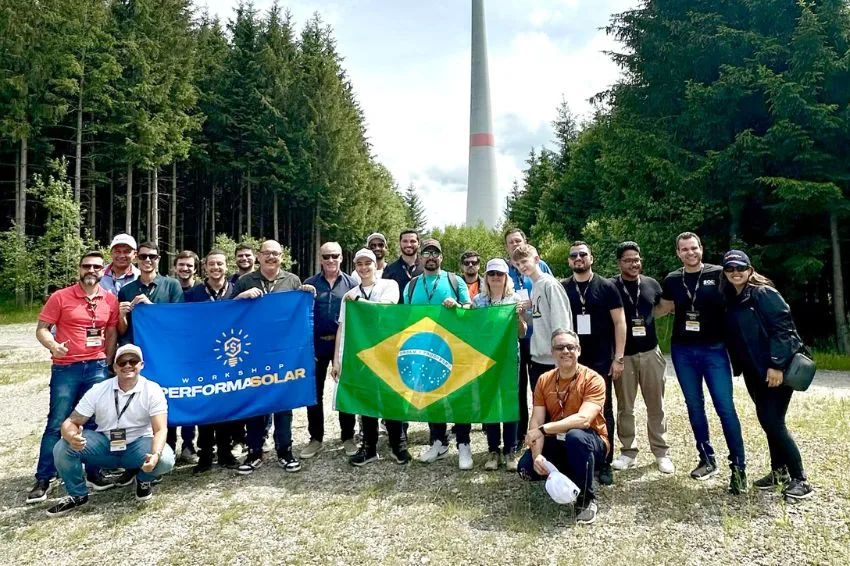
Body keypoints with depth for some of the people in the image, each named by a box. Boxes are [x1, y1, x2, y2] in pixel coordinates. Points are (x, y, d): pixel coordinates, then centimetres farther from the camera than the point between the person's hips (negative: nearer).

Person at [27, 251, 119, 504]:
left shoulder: (111, 300, 5)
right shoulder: (60, 297, -3)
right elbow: (42, 328, -3)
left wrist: (106, 364, 6)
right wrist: (53, 346, -23)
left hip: (96, 368, 2)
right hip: (65, 368, -2)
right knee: (57, 423, 1)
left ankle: (93, 472, 19)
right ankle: (44, 479, 13)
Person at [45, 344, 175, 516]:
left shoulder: (153, 391, -15)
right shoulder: (98, 390, -8)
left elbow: (160, 430, -22)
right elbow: (71, 422, -7)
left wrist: (155, 455, -43)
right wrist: (72, 437, -34)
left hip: (138, 445, -2)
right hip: (104, 444, 2)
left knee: (165, 459, -32)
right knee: (62, 449, -21)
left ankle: (144, 481, 7)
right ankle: (78, 495, 5)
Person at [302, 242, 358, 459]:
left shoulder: (351, 284, 2)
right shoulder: (309, 284, 3)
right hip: (316, 344, 1)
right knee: (314, 392, 7)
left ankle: (348, 437, 22)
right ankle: (315, 438, 21)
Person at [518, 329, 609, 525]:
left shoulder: (593, 379, -17)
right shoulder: (544, 380, -4)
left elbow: (583, 419, -31)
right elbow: (535, 423, -10)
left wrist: (544, 429, -34)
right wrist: (537, 456, -26)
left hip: (589, 442, -4)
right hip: (556, 442, 4)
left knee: (575, 436, -38)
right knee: (526, 468, -19)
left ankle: (586, 499, -16)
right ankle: (566, 476, 12)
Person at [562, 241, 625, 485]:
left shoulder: (606, 287, -1)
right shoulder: (561, 289, 5)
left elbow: (619, 322, -1)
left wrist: (618, 357, -7)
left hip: (601, 360, -2)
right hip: (571, 361, 2)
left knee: (603, 411, 5)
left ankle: (605, 464, 14)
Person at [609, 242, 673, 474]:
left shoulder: (651, 284, 4)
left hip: (650, 352, 3)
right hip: (623, 354, -2)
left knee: (655, 406, 9)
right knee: (624, 407, 8)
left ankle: (661, 452, 21)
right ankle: (628, 451, 20)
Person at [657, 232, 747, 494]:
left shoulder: (718, 274, -5)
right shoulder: (671, 280, 4)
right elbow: (664, 309, 18)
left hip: (714, 349, -3)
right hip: (683, 351, 4)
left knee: (725, 408, -6)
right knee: (694, 406, 11)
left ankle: (738, 466, 5)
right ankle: (707, 460, 24)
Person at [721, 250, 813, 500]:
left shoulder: (764, 293, -12)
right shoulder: (731, 300, 9)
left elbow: (783, 327, -18)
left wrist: (777, 364, -23)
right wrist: (739, 366, 12)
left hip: (777, 368, -7)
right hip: (754, 371, 8)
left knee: (774, 422, -8)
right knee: (766, 420, 13)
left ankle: (800, 479, 6)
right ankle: (779, 472, 26)